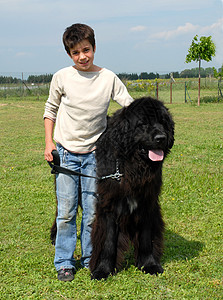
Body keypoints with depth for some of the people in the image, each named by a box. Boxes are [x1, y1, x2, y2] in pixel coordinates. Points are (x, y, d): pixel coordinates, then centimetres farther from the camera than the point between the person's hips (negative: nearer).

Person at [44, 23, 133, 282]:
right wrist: (49, 142, 3)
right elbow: (51, 110, 9)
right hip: (65, 152, -1)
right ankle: (64, 263, 11)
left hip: (94, 153, 1)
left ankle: (90, 259, 19)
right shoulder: (61, 78, -3)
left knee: (92, 211, 5)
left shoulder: (108, 78, -2)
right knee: (66, 211, 0)